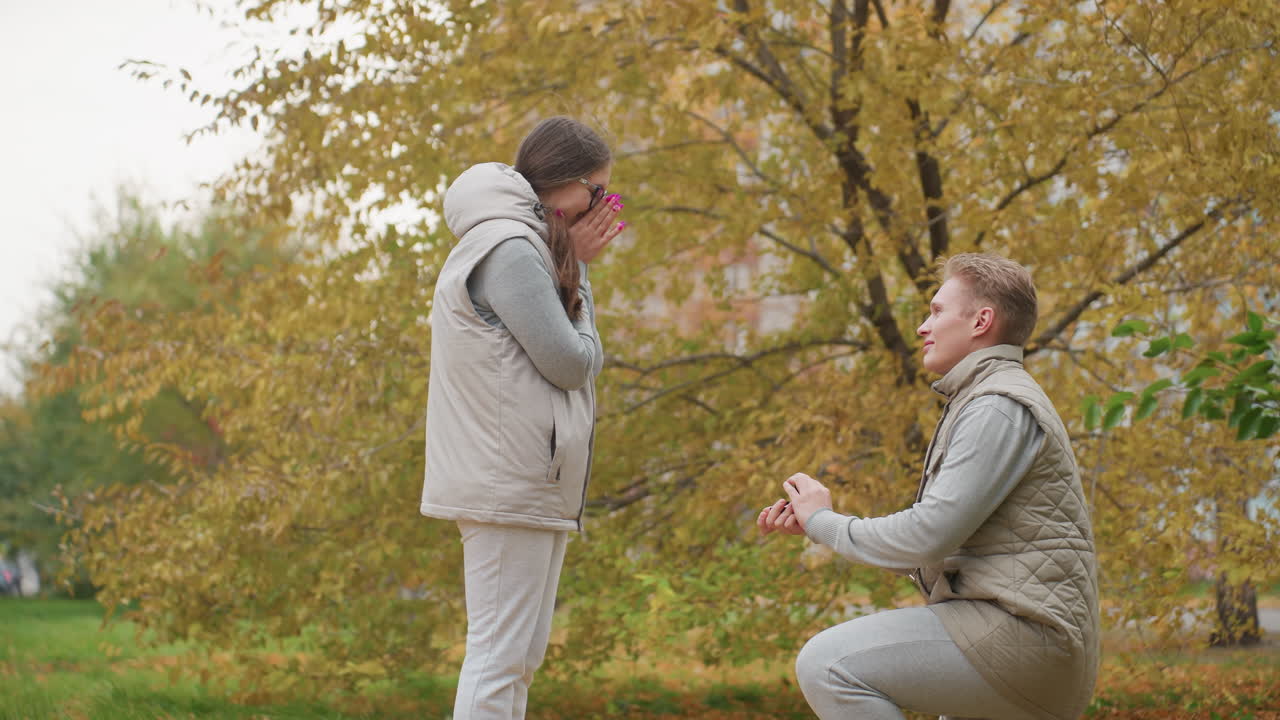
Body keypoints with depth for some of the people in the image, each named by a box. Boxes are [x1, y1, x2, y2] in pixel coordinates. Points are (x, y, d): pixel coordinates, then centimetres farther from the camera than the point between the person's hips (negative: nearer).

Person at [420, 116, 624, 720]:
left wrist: (575, 269, 9)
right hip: (510, 482, -11)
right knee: (500, 653, -11)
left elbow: (577, 358, 19)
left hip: (531, 484, 11)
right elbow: (571, 362, -15)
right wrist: (573, 278, 3)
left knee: (521, 655, 13)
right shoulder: (508, 251, -13)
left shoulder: (526, 246, 20)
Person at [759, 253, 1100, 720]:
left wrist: (824, 521, -3)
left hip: (1019, 628, -11)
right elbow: (927, 551, 22)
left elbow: (928, 536, -19)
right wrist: (812, 524, 13)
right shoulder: (976, 405, 25)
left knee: (828, 665, -21)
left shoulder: (1001, 407, -10)